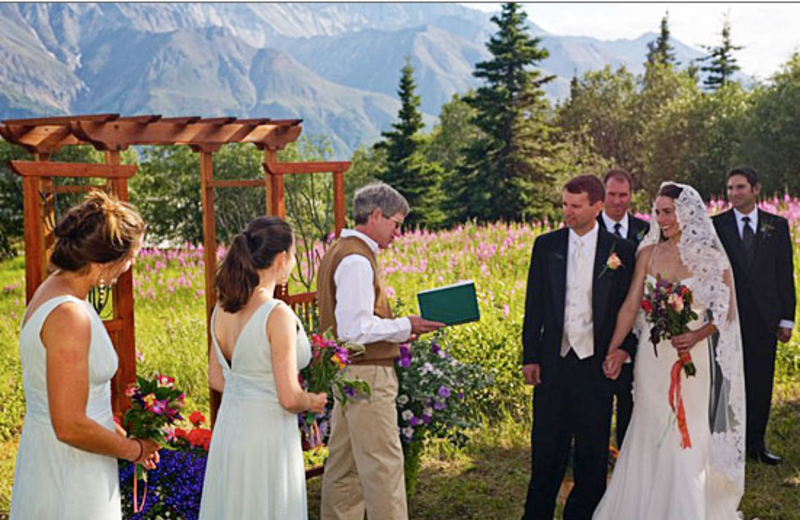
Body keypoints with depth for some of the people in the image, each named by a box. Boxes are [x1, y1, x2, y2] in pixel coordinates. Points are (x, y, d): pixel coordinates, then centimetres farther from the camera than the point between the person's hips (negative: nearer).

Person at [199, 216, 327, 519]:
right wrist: (312, 402, 1)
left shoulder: (223, 309, 2)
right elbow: (289, 398, -19)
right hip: (267, 435, -7)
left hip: (228, 427, 7)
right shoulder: (278, 315, -19)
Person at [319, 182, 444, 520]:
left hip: (348, 374, 10)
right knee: (383, 466, -4)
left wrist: (395, 330, 12)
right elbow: (354, 329, -22)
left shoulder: (340, 252, 14)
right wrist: (403, 327, -13)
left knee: (344, 465, 15)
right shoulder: (356, 260, -17)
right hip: (366, 375, -10)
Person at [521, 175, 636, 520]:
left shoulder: (620, 250, -1)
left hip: (595, 362, -1)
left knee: (593, 449, 9)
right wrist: (529, 357, 2)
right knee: (546, 446, 8)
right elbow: (534, 305, 6)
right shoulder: (546, 245, 4)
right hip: (554, 361, 1)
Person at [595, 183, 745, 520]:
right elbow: (631, 305, 1)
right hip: (652, 357, 3)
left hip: (693, 357, -3)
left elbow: (727, 311, -3)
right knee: (650, 437, 10)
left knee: (688, 439, 2)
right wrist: (615, 349, -7)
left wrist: (697, 335, -20)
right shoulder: (649, 253, 4)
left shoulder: (711, 258, -5)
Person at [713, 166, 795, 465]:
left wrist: (786, 318, 2)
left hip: (764, 319, 2)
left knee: (761, 385, 8)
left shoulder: (777, 226, 6)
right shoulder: (715, 226, 1)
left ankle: (755, 444, 20)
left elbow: (785, 274, 6)